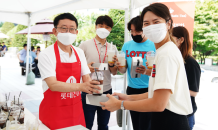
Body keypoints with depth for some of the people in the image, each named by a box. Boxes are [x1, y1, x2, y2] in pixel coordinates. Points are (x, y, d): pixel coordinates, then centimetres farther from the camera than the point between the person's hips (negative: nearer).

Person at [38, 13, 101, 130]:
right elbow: (53, 85, -24)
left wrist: (91, 85, -22)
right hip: (54, 112, -5)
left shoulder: (79, 53, 3)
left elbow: (86, 78, 1)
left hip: (76, 109, 5)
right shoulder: (46, 54, -14)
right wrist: (80, 86, -37)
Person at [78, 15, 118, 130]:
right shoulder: (85, 45, -4)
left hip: (107, 91, 4)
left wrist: (112, 64, -11)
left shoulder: (112, 48, 7)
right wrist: (86, 67, -21)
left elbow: (114, 72, 10)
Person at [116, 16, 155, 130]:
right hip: (131, 90, 4)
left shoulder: (153, 46, -8)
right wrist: (120, 67, -17)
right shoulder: (127, 46, 5)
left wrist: (147, 71, -30)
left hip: (148, 90, -4)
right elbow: (123, 70, 6)